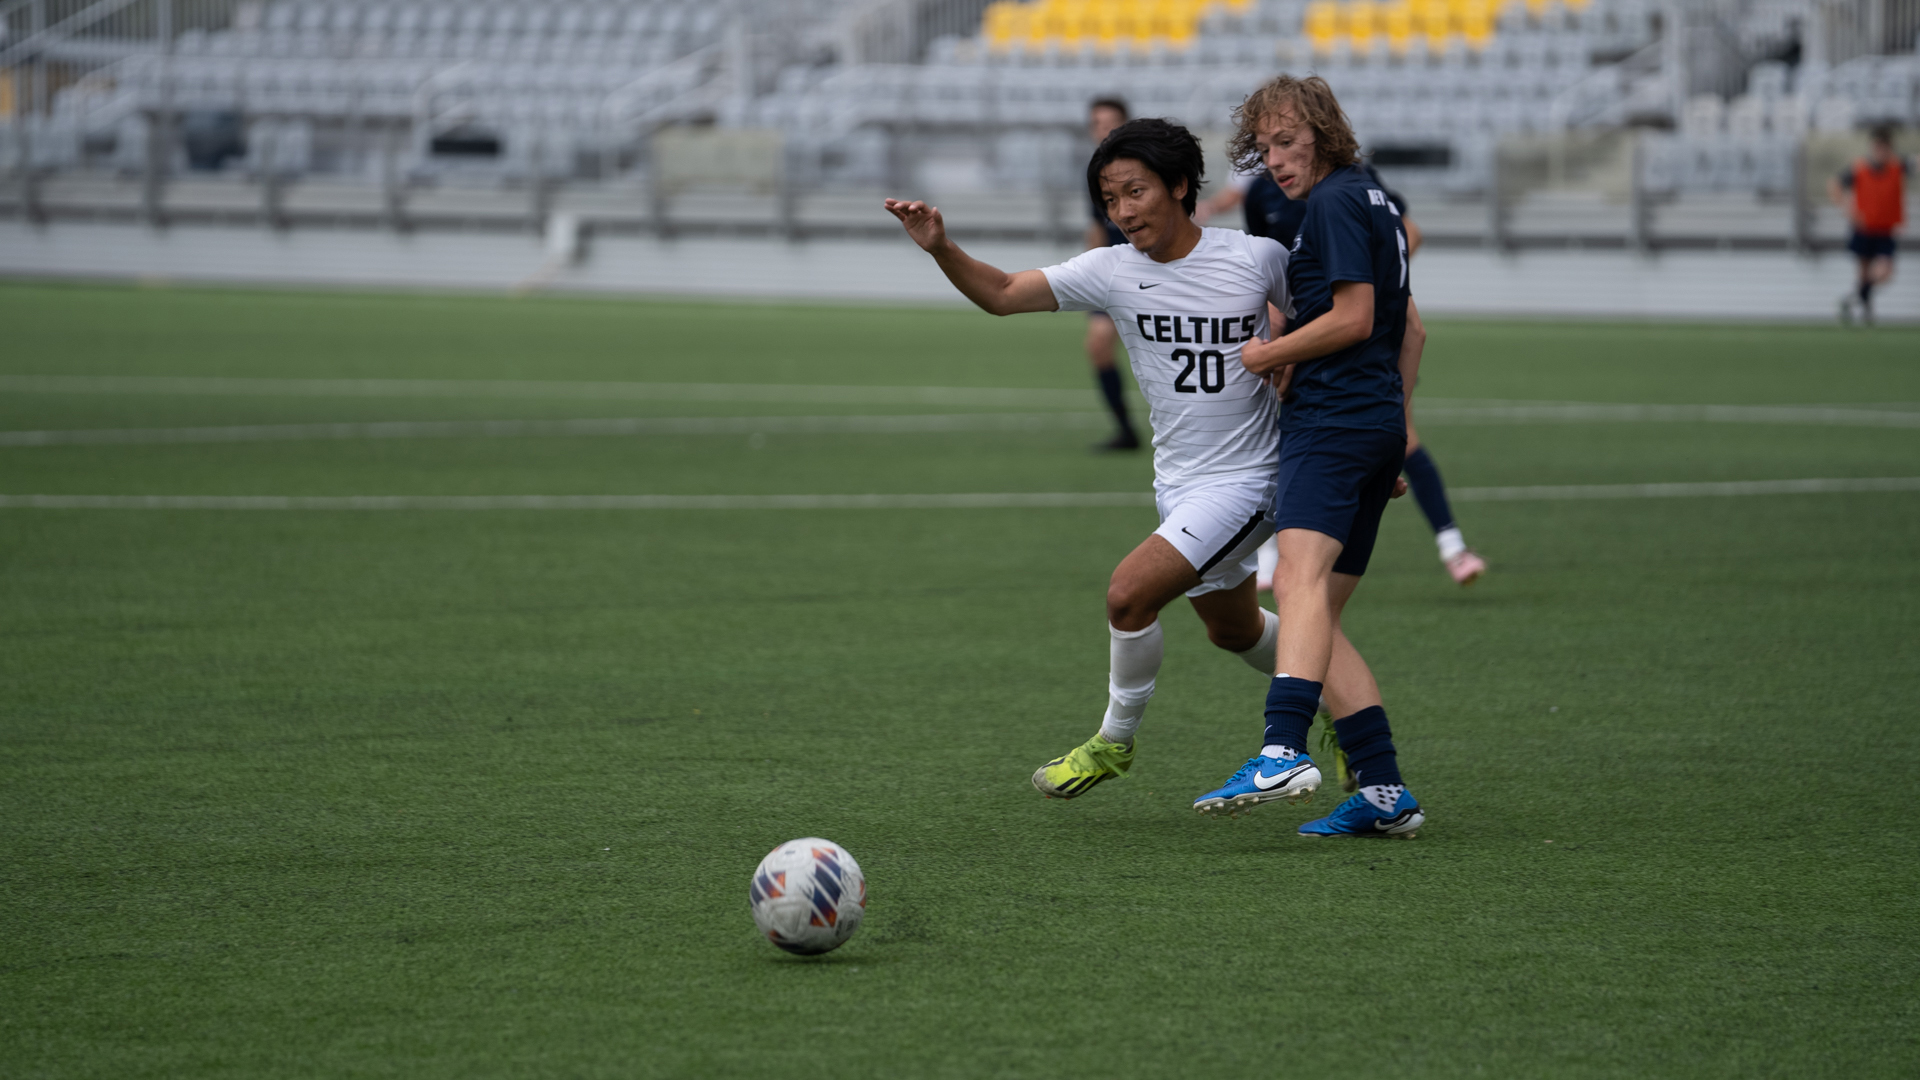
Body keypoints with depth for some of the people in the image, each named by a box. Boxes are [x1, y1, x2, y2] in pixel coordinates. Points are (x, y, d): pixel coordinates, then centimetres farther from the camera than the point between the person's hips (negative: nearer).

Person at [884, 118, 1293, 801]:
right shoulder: (1111, 272, -5)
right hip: (1176, 483, 6)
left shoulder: (1258, 259, -12)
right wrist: (940, 247, -23)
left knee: (1129, 592, -20)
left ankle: (1115, 741, 2)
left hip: (1245, 481, -6)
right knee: (1232, 629, 23)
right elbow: (1000, 294, -7)